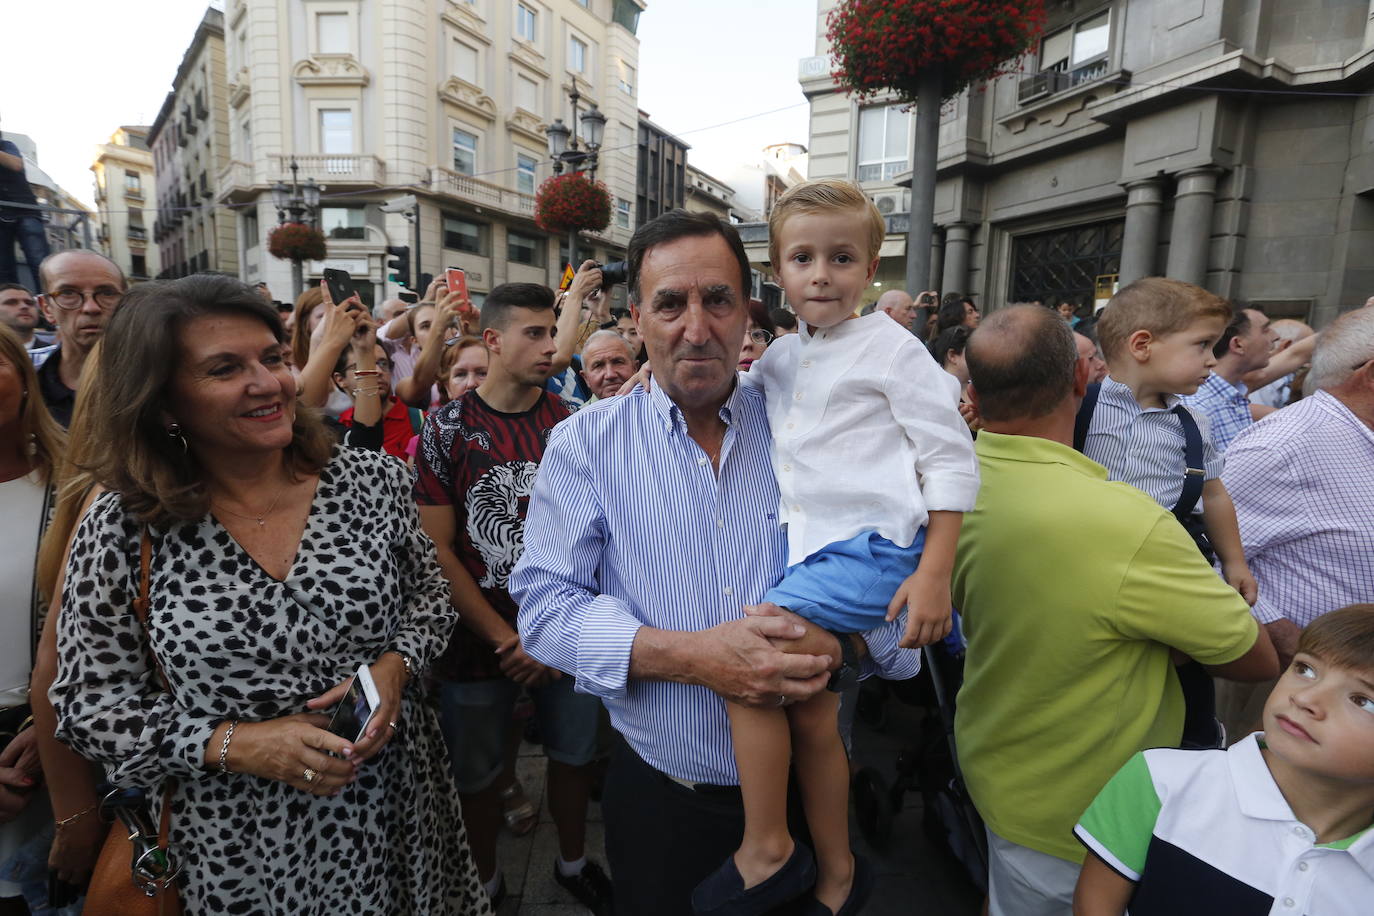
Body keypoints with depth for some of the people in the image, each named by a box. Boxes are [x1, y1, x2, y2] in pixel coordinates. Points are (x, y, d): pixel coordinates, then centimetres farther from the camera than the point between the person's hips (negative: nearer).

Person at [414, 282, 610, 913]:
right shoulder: (448, 429, -9)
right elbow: (437, 550, -10)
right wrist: (506, 639, -12)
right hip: (479, 637, -1)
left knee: (574, 754, 17)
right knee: (476, 772, 15)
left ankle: (573, 863, 44)